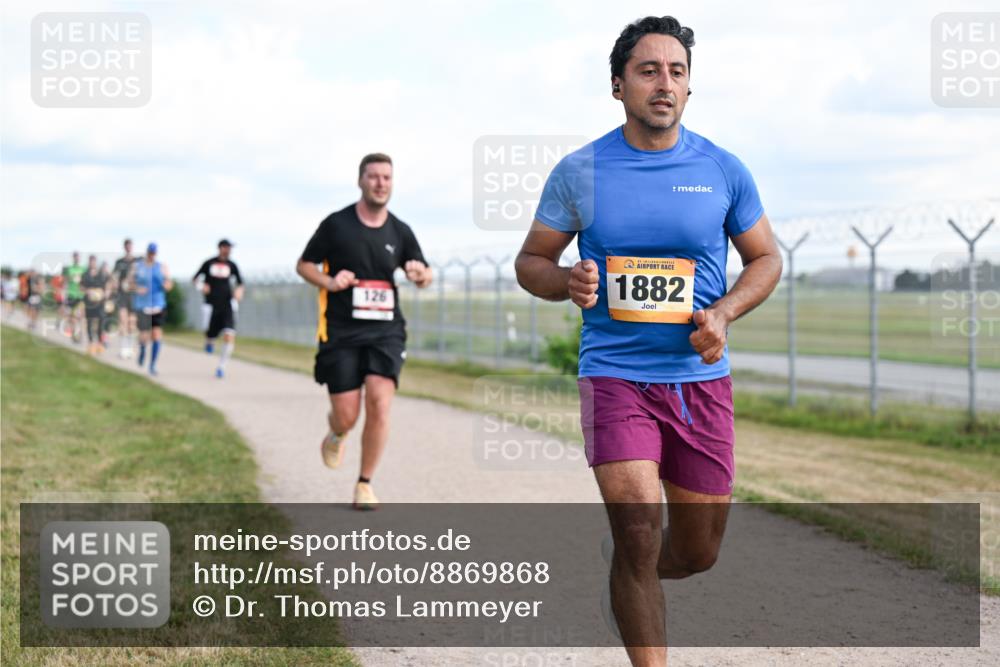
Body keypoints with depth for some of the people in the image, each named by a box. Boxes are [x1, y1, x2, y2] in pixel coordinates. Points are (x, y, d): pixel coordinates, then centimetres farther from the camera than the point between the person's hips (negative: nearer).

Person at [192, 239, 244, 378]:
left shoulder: (232, 265, 6)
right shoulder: (209, 263, 2)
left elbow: (240, 283, 14)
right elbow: (195, 279, 10)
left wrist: (239, 291, -8)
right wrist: (202, 286, -10)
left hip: (227, 304, 0)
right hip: (212, 304, 0)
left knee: (229, 335, -17)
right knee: (211, 335, 3)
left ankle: (222, 366, -6)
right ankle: (209, 341, 44)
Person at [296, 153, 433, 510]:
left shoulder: (400, 231, 7)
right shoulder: (336, 224, -1)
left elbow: (425, 276, 16)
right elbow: (303, 264, 8)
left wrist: (421, 274, -8)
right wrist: (329, 282, -12)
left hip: (386, 330, 2)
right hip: (341, 332, -2)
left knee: (379, 402, -17)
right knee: (347, 417, -4)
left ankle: (365, 484, 0)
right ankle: (336, 433, 37)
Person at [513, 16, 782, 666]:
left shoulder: (724, 170, 1)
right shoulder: (579, 171, -2)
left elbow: (766, 258, 11)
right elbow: (531, 261, 7)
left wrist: (724, 313, -8)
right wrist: (568, 283, -16)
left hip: (701, 376, 2)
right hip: (615, 374, -2)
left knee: (698, 552, 12)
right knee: (639, 534, -16)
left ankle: (633, 582, 46)